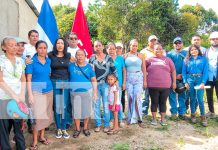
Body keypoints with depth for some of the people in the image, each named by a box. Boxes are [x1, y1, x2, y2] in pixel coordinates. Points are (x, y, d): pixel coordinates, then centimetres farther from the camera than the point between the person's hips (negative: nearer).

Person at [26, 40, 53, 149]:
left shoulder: (49, 61, 6)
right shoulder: (32, 61, -7)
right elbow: (28, 79, -8)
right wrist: (30, 94, -13)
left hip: (48, 91, 5)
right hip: (36, 92, -5)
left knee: (46, 114, 12)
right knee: (37, 115, -6)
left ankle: (42, 136, 28)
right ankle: (35, 140, 10)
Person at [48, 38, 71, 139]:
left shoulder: (68, 55, 5)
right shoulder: (50, 55, -3)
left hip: (66, 82, 2)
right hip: (55, 82, -2)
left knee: (64, 106, 5)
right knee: (56, 106, 4)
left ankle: (64, 129, 16)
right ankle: (58, 129, 18)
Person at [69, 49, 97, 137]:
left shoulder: (89, 67, 1)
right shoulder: (71, 66, 2)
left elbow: (94, 80, 3)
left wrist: (95, 92, 0)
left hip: (87, 92, 0)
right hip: (75, 93, 1)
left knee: (87, 110, 7)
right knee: (76, 111, 6)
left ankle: (85, 128, 25)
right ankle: (77, 129, 23)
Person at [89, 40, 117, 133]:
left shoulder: (109, 58, 4)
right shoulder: (92, 58, 6)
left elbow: (114, 70, 6)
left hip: (105, 84, -1)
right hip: (95, 84, 1)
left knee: (106, 105, 2)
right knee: (96, 105, 6)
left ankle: (106, 124, 14)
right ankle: (98, 124, 17)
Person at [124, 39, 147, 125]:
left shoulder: (140, 55, 5)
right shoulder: (126, 56, 6)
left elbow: (144, 69, 6)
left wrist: (145, 81, 2)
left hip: (138, 78, -1)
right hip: (128, 78, 1)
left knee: (137, 98, -9)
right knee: (130, 98, 2)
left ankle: (139, 119, 1)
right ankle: (130, 118, 15)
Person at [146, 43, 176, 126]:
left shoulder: (168, 60, 9)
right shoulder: (149, 60, 5)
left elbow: (173, 71, 10)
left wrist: (174, 82, 6)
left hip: (165, 86, 1)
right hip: (153, 86, -1)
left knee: (163, 103, 8)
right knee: (154, 102, 7)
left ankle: (162, 119, 20)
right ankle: (154, 119, 18)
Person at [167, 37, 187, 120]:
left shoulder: (186, 53, 9)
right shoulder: (170, 54, 5)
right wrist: (175, 75, -9)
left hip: (183, 78, 1)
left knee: (182, 95, 6)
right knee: (172, 95, 2)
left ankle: (182, 112, 16)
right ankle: (173, 112, 12)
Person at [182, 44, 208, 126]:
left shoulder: (203, 59, 4)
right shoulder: (186, 60, 8)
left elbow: (205, 72, -2)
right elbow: (184, 72, 6)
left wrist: (203, 82, -11)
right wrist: (185, 82, -4)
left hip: (199, 80, -2)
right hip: (190, 80, 2)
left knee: (200, 99, -6)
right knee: (192, 98, 9)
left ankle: (203, 117, 6)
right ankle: (193, 115, 22)